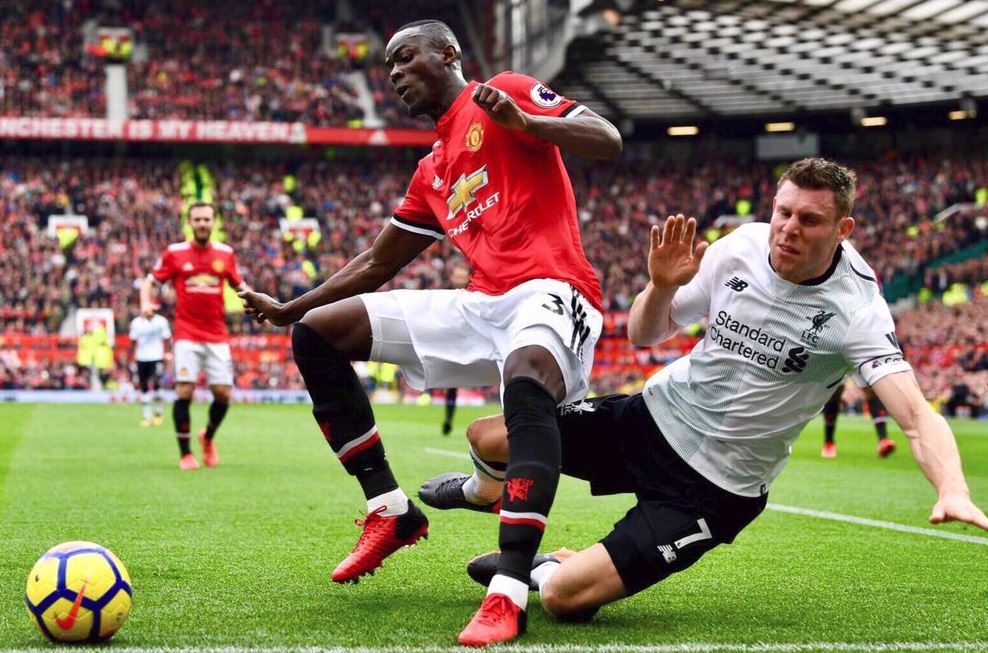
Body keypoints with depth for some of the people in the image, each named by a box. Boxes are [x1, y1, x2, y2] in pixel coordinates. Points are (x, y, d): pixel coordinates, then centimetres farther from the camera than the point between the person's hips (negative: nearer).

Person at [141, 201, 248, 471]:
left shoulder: (226, 253, 6)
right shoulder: (174, 253, 0)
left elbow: (240, 285, 19)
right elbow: (150, 282, 6)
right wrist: (146, 302, -14)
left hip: (217, 336, 2)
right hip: (187, 335, -2)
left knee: (223, 393, -3)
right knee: (184, 391, -12)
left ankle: (208, 437, 27)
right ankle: (185, 454, 1)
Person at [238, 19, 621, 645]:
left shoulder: (507, 93, 5)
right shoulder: (432, 173, 25)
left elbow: (608, 140, -7)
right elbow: (376, 264, 33)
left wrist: (522, 121, -23)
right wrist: (288, 309, 38)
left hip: (550, 291, -8)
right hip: (480, 306, 8)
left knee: (528, 381, -43)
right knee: (315, 335, 6)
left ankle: (509, 595, -48)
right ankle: (390, 511, 4)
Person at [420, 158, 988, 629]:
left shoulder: (854, 309, -22)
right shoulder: (743, 247, -8)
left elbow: (915, 414, -34)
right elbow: (644, 334, 3)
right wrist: (661, 286, -20)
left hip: (715, 486, -5)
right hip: (657, 415, 5)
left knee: (566, 597, -18)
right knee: (488, 437, 1)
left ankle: (543, 567, 20)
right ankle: (491, 490, 39)